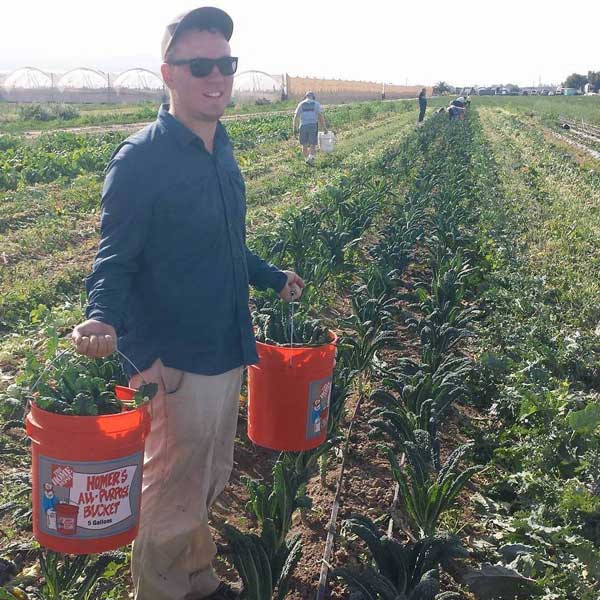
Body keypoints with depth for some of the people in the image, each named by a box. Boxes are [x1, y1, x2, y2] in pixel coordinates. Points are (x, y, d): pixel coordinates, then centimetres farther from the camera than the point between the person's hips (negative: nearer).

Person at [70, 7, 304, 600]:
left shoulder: (219, 149, 7)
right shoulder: (140, 159, -16)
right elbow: (114, 260, -16)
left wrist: (271, 277, 28)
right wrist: (103, 320, -35)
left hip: (224, 347, 8)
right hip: (172, 358, -8)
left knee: (210, 478, 21)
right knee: (172, 491, 8)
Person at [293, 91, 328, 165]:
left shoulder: (301, 104, 11)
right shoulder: (317, 104, 6)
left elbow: (296, 116, 2)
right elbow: (320, 116, -5)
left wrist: (295, 128, 3)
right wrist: (324, 127, -3)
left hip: (303, 126, 1)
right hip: (313, 125, -1)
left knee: (304, 145, 13)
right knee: (313, 145, -1)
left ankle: (307, 159, 17)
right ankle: (310, 158, -22)